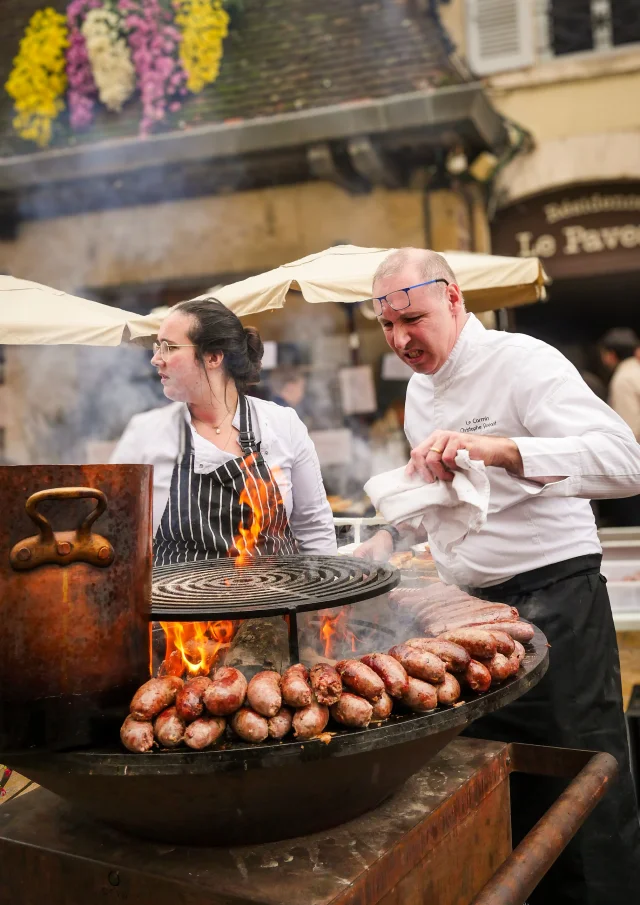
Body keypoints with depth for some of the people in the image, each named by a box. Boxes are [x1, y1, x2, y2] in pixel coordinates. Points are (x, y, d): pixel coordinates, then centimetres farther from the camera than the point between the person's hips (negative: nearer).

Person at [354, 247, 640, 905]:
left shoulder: (523, 363, -14)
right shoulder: (419, 388, 12)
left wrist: (497, 446, -40)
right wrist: (391, 535, 13)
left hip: (551, 603, -8)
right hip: (470, 606, 8)